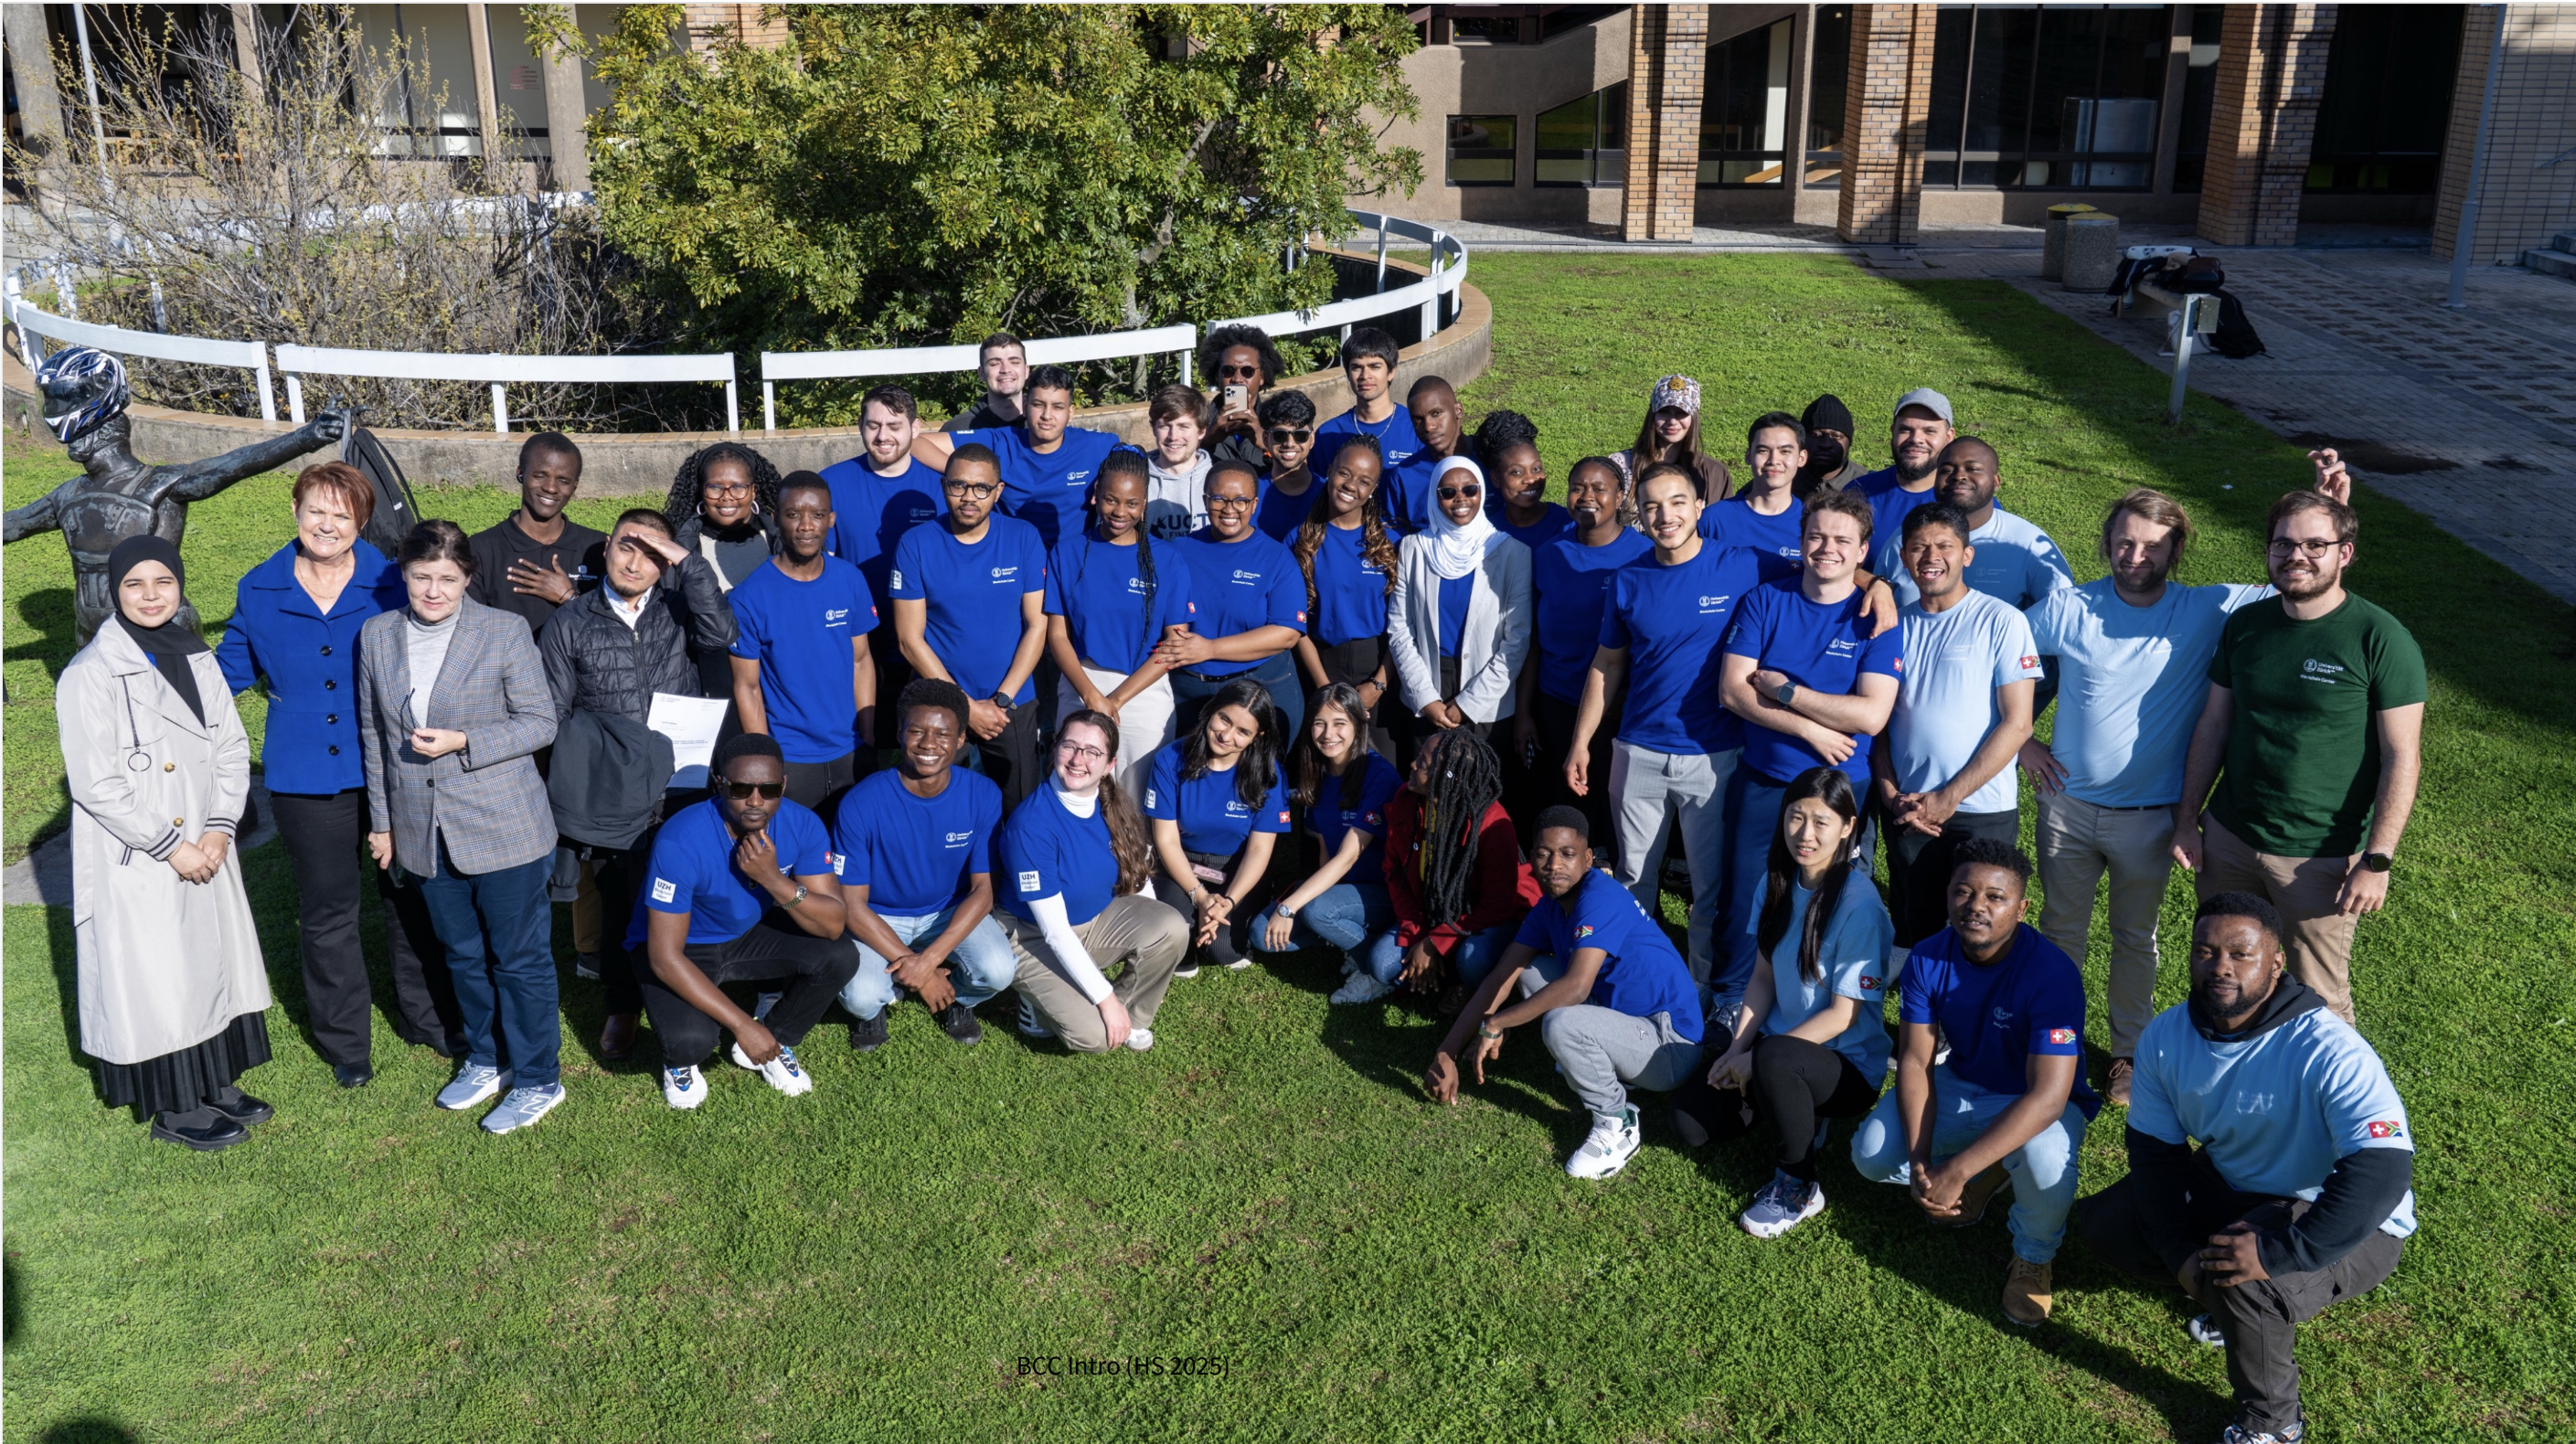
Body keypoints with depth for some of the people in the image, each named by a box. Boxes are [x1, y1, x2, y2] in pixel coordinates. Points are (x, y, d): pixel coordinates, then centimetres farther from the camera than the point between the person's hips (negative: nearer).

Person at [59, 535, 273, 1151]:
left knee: (215, 962, 14)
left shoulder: (197, 658, 5)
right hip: (134, 863, -6)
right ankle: (173, 1109, 18)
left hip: (206, 849, 6)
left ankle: (216, 1082, 30)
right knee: (153, 979, 4)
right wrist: (169, 846, -15)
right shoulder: (90, 675, -14)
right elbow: (95, 784, -16)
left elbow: (232, 749, 7)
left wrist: (219, 829, -6)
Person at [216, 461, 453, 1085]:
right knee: (326, 913, 11)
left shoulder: (391, 585, -5)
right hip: (307, 781, 1)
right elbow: (232, 668, 12)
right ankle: (344, 1043, 27)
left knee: (408, 898, 13)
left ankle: (425, 1017, 32)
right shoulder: (259, 590, 0)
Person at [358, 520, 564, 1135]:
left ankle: (537, 1080, 18)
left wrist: (461, 742, -19)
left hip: (503, 830, -4)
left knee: (520, 958, 5)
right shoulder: (376, 635, 4)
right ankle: (483, 1061, 36)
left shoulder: (505, 632, -9)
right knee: (462, 956, 19)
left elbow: (540, 722, -8)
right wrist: (382, 821, 13)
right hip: (424, 833, 5)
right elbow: (372, 733, 12)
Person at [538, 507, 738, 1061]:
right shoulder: (570, 624, 6)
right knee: (620, 907, 9)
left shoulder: (678, 605, 5)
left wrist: (688, 559, -16)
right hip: (610, 801, 0)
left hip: (680, 790, 0)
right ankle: (622, 1006, 29)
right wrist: (565, 793, 4)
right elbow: (553, 715, 9)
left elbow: (720, 632, -17)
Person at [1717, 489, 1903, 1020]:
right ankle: (1732, 1003, 32)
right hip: (1763, 782, 1)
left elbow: (1871, 715, -16)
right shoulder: (1764, 601, -1)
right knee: (1748, 899, 11)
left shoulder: (1877, 619, -5)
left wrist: (1782, 688, -14)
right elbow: (1732, 689, -10)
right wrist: (1812, 730, -16)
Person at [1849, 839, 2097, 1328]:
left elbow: (2048, 1096, -35)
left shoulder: (2052, 973, -30)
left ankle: (2033, 1259, -2)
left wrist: (1954, 1171, -39)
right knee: (1870, 1153, -14)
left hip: (2038, 1102, -5)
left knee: (2046, 1162, -37)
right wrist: (1919, 1161, -26)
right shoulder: (1928, 959, -14)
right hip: (1960, 1085, 5)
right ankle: (1987, 1171, 15)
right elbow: (1915, 1061, -10)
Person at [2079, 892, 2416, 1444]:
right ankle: (2228, 1301, 15)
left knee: (2244, 1279, -33)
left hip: (2351, 1227, -6)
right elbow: (2154, 1151, -3)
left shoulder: (2331, 1055, -31)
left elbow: (2381, 1175, -39)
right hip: (2231, 1186, 7)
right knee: (2104, 1224, -4)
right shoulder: (2166, 1037, -11)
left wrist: (2278, 1252, -42)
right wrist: (2180, 1252, -16)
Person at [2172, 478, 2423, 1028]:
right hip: (2228, 839, 5)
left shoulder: (2381, 640, -12)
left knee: (2320, 999, 7)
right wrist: (2188, 819, 8)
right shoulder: (2244, 624, 3)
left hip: (2320, 858, -4)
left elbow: (2401, 757, -12)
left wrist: (2377, 860, -16)